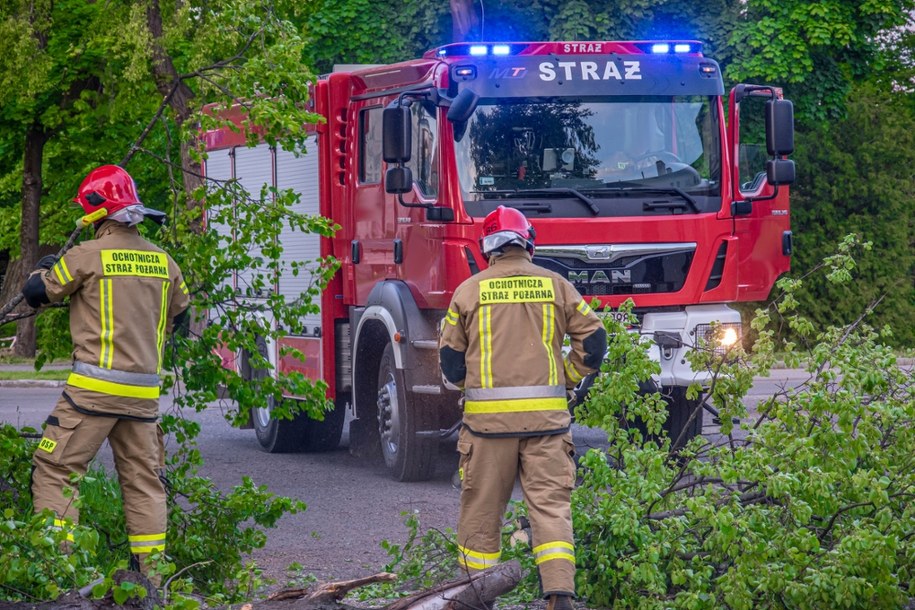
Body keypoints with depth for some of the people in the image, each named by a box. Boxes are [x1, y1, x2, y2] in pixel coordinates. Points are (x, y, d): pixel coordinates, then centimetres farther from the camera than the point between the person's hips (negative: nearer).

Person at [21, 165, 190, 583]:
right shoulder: (163, 262, 8)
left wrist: (44, 267, 23)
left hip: (96, 386, -6)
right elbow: (180, 316, 23)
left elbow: (36, 293, 2)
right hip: (144, 390, 6)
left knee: (55, 468, 0)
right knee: (143, 477, 12)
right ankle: (152, 569, 10)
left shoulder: (88, 256, -9)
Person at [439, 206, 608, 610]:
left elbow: (451, 362, 5)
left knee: (481, 511, 8)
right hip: (547, 415, 1)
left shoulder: (469, 291, 3)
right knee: (551, 505, -1)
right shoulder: (555, 285, 6)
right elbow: (592, 342, 5)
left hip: (487, 415, 0)